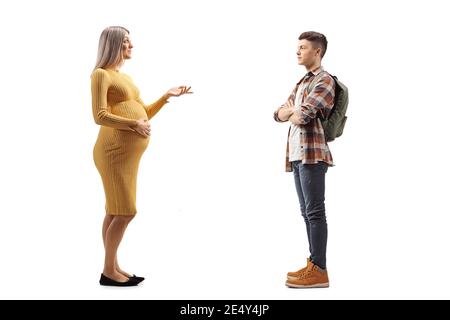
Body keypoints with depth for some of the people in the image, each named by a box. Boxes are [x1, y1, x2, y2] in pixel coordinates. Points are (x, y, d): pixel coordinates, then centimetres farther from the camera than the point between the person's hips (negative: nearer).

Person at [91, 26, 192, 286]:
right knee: (125, 211, -8)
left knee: (115, 212, 9)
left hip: (128, 152, 8)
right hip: (116, 150, -8)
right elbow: (100, 116, -14)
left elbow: (144, 114, 24)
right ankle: (108, 271, 1)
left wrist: (167, 96, 18)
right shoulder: (101, 74, -3)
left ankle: (113, 267, 15)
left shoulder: (125, 77, 23)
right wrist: (134, 124, -18)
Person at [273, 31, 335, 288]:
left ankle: (319, 270, -6)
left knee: (315, 211, -8)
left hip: (312, 153, -9)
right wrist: (292, 110, -3)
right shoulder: (302, 82, 25)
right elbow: (279, 114, 18)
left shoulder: (324, 80, -4)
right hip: (298, 154, 9)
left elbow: (302, 115, -18)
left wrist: (293, 112, 4)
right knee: (307, 212, 10)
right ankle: (313, 265, 17)